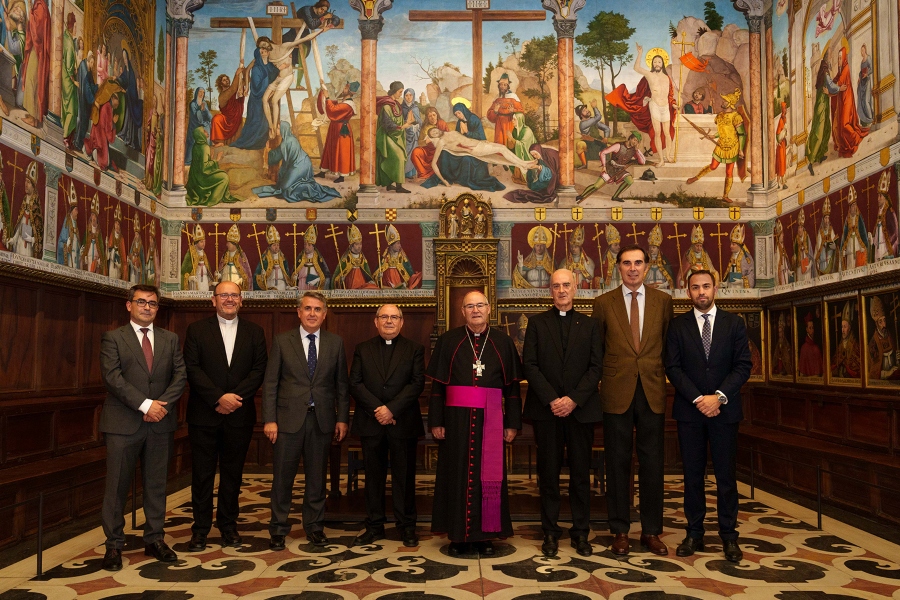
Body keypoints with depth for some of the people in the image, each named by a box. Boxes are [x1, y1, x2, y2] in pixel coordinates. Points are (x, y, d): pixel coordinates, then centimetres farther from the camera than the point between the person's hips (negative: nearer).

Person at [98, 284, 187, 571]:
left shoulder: (170, 339, 12)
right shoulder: (113, 338, 1)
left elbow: (180, 375, 4)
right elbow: (113, 377, -10)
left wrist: (163, 404, -11)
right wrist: (145, 405, -17)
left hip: (161, 422, 3)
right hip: (123, 422, -3)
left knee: (157, 484, 9)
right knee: (117, 485, 2)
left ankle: (154, 540, 18)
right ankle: (114, 545, 11)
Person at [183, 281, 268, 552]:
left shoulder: (254, 332, 8)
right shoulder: (197, 329, 3)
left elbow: (259, 369, 0)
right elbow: (192, 368, -6)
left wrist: (235, 397, -13)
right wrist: (219, 398, -16)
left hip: (239, 415, 1)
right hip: (204, 414, -1)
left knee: (233, 472, 10)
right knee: (202, 473, 4)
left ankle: (228, 525, 22)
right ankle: (200, 528, 15)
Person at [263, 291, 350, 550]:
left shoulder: (336, 342, 6)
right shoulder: (282, 341, 2)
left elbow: (342, 384, 7)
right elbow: (270, 383, 0)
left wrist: (342, 418, 1)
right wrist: (269, 419, -7)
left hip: (322, 419, 2)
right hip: (288, 418, -1)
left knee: (317, 477, 10)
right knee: (283, 477, 4)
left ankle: (314, 526, 24)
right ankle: (278, 529, 18)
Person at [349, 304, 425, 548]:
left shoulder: (414, 349, 5)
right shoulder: (362, 349, 10)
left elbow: (417, 383, -6)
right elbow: (355, 384, 0)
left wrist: (392, 408, -15)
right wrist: (377, 408, -12)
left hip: (403, 423, -1)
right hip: (370, 423, 2)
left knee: (404, 476, 4)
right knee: (373, 476, 8)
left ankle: (407, 527, 13)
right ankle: (374, 526, 17)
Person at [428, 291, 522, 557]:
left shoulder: (503, 342, 5)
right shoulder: (448, 341, 3)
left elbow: (512, 385, 5)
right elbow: (437, 385, 3)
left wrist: (512, 423, 1)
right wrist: (436, 422, -2)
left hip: (491, 419, 1)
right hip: (457, 417, 0)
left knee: (489, 475, 5)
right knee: (457, 474, 4)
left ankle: (486, 534, 18)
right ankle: (458, 535, 15)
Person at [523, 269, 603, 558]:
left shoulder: (590, 325, 9)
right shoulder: (537, 323, 7)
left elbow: (596, 367, 1)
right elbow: (529, 365, -1)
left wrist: (574, 399, -12)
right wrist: (551, 399, -11)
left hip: (581, 409, 1)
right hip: (546, 409, 0)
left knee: (581, 473, 6)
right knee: (548, 473, 5)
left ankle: (581, 533, 16)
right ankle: (550, 532, 15)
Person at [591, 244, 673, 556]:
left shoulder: (663, 300, 6)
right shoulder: (603, 303, 3)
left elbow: (669, 343, 12)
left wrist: (661, 374, 9)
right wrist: (604, 379, 4)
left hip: (653, 392, 1)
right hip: (617, 393, -1)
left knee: (652, 463, 7)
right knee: (618, 463, 6)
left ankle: (651, 531, 19)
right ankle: (620, 531, 17)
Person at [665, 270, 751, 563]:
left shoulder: (734, 323, 6)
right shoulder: (677, 325, 5)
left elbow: (743, 365, 0)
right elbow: (673, 367, -1)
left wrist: (719, 396, -12)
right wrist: (698, 399, -12)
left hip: (724, 409, 0)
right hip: (689, 409, 0)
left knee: (726, 475, 4)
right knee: (693, 475, 6)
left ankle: (729, 536, 12)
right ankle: (694, 534, 13)